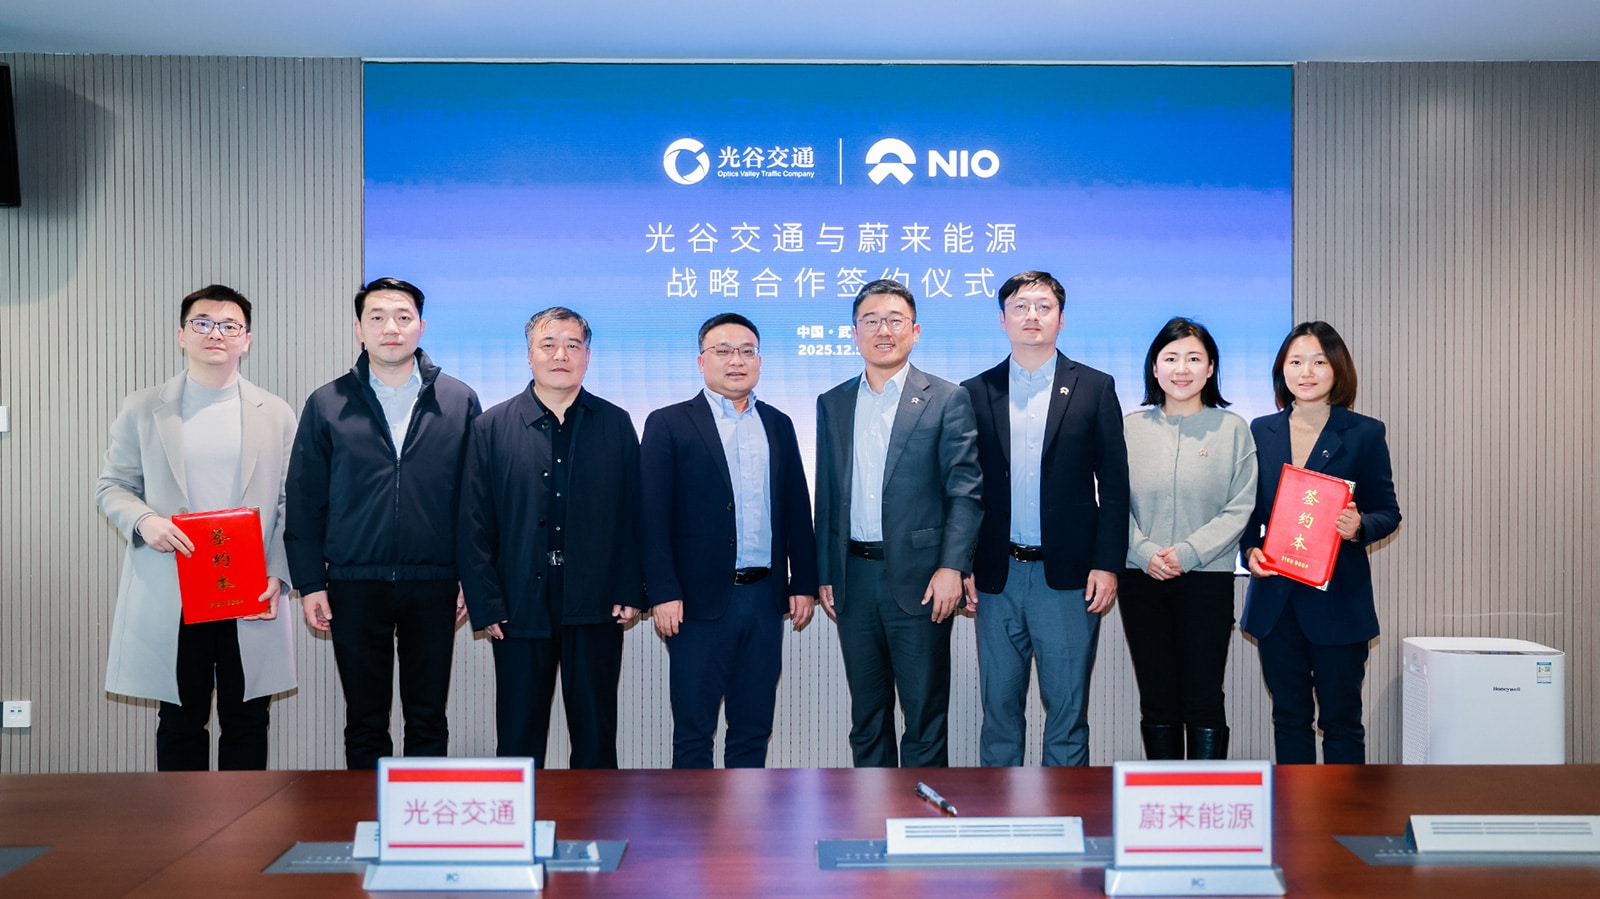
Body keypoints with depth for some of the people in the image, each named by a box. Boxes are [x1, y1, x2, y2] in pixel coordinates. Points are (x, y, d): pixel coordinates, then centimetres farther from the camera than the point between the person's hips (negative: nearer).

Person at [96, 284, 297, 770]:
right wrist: (144, 521, -12)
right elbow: (111, 486, 10)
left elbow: (292, 504, 5)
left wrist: (279, 575, -7)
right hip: (169, 598, 0)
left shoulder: (276, 414, 7)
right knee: (180, 722, 8)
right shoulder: (142, 410, 8)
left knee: (247, 722, 6)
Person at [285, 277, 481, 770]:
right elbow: (304, 501, 4)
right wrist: (309, 582, -1)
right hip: (354, 586, 0)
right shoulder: (326, 404, 4)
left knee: (428, 720, 10)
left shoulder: (459, 401, 3)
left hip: (433, 586, 0)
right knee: (364, 723, 10)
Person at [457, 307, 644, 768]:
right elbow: (473, 527, 1)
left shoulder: (616, 424, 7)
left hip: (596, 608, 1)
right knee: (518, 738, 9)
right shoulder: (492, 427, 4)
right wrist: (486, 605, -5)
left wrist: (631, 592, -2)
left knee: (596, 739, 10)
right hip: (520, 607, 0)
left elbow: (634, 515, 5)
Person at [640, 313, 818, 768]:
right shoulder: (668, 424, 0)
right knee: (693, 731, 4)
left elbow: (797, 511, 13)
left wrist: (803, 583, 8)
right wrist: (663, 594, -12)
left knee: (754, 728, 12)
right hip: (701, 599, -4)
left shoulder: (778, 425, 13)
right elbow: (653, 517, -6)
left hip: (766, 598, 4)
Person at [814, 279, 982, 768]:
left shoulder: (947, 400, -1)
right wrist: (824, 574, 9)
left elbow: (965, 489, -5)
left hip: (919, 578, -4)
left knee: (925, 713, 4)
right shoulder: (832, 404, 11)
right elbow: (826, 495, 13)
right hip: (854, 578, 4)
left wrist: (951, 567, -15)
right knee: (866, 713, 14)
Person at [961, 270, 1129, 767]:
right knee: (999, 708, 10)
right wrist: (962, 566, 1)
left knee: (1067, 709, 5)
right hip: (997, 577, 2)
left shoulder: (1094, 388, 4)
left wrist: (1107, 564, -6)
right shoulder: (975, 393, 7)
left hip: (1068, 576, -1)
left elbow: (1113, 483, 2)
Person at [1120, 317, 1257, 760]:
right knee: (1157, 702, 8)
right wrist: (1145, 552, -11)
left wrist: (1188, 551, -13)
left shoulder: (1232, 429, 3)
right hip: (1141, 578, 2)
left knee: (1203, 700, -1)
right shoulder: (1131, 427, 6)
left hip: (1207, 578, -2)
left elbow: (1240, 508, -3)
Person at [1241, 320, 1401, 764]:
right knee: (1289, 717, 11)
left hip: (1337, 599, -3)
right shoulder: (1261, 431, 8)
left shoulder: (1364, 433, 0)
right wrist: (1250, 550, -6)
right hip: (1275, 598, 3)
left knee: (1340, 719, 4)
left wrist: (1358, 527, -20)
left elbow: (1388, 512, 1)